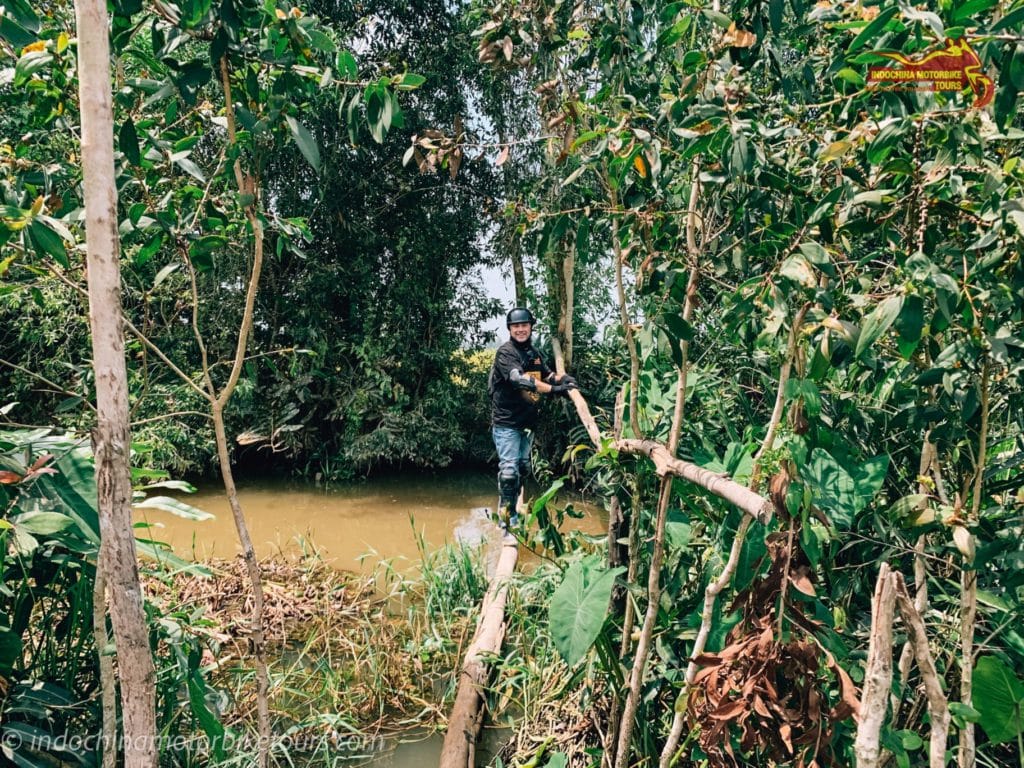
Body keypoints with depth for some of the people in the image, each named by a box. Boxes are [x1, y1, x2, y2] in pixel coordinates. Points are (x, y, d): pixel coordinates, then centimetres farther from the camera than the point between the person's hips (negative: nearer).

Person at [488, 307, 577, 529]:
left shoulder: (534, 353, 10)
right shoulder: (506, 352, -14)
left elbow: (547, 374, 21)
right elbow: (519, 379, -29)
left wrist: (564, 378, -3)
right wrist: (552, 389, -37)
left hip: (527, 421, 8)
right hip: (506, 421, -8)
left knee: (523, 468, 16)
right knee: (509, 469, -10)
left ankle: (512, 511, 30)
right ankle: (506, 518, -1)